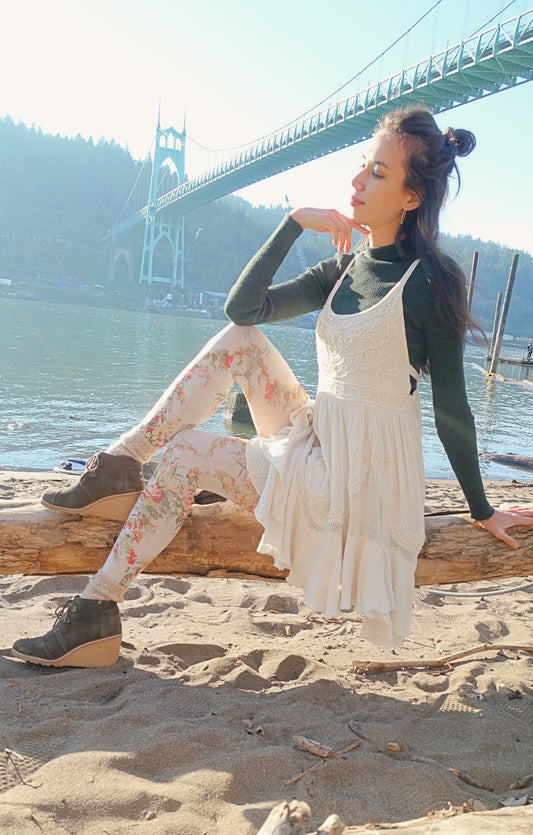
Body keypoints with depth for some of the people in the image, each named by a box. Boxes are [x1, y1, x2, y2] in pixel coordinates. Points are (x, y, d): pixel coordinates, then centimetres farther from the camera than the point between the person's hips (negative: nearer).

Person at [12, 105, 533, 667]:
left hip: (360, 477, -7)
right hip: (316, 444, 7)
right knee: (240, 340, -3)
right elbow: (243, 307, 0)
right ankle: (118, 467, -5)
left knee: (186, 452, -11)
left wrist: (483, 511, -3)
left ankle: (96, 611, 0)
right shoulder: (345, 267, 9)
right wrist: (295, 222, -5)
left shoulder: (433, 279, -11)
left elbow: (451, 408, -8)